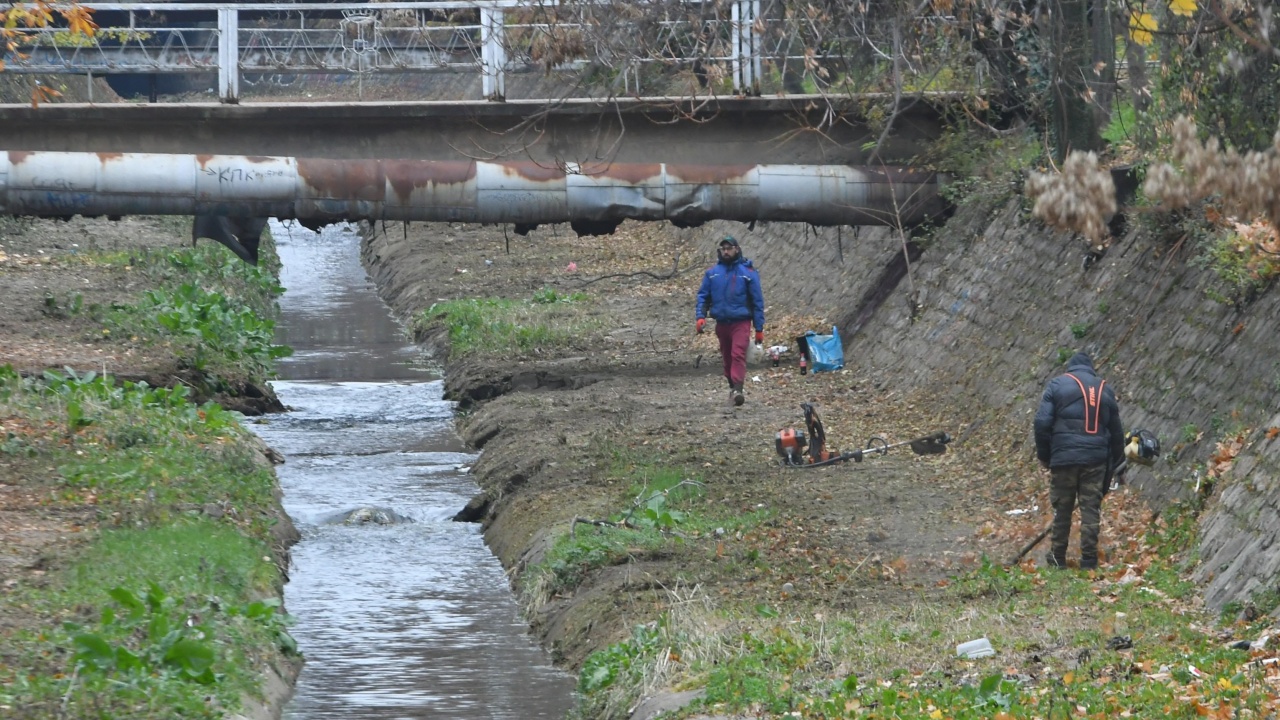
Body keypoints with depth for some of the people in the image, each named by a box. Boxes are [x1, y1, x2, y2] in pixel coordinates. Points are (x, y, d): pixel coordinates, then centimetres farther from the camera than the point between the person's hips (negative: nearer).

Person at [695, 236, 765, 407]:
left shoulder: (748, 273, -1)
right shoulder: (712, 273, 7)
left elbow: (757, 301, 1)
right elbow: (703, 296, 10)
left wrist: (759, 328, -1)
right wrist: (700, 316, -7)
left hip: (741, 323, -4)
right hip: (721, 322, 4)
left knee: (738, 355, -18)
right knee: (727, 357, 12)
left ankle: (737, 390, -27)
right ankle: (732, 387, 27)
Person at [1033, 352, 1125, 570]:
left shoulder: (1057, 385, 4)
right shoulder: (1105, 390, 14)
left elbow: (1042, 422, -4)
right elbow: (1116, 430, 18)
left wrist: (1044, 455, 6)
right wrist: (1115, 460, 26)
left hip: (1064, 457, -2)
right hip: (1096, 459, 2)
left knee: (1062, 507, 7)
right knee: (1091, 508, 3)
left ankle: (1058, 557, 13)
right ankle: (1089, 559, 1)